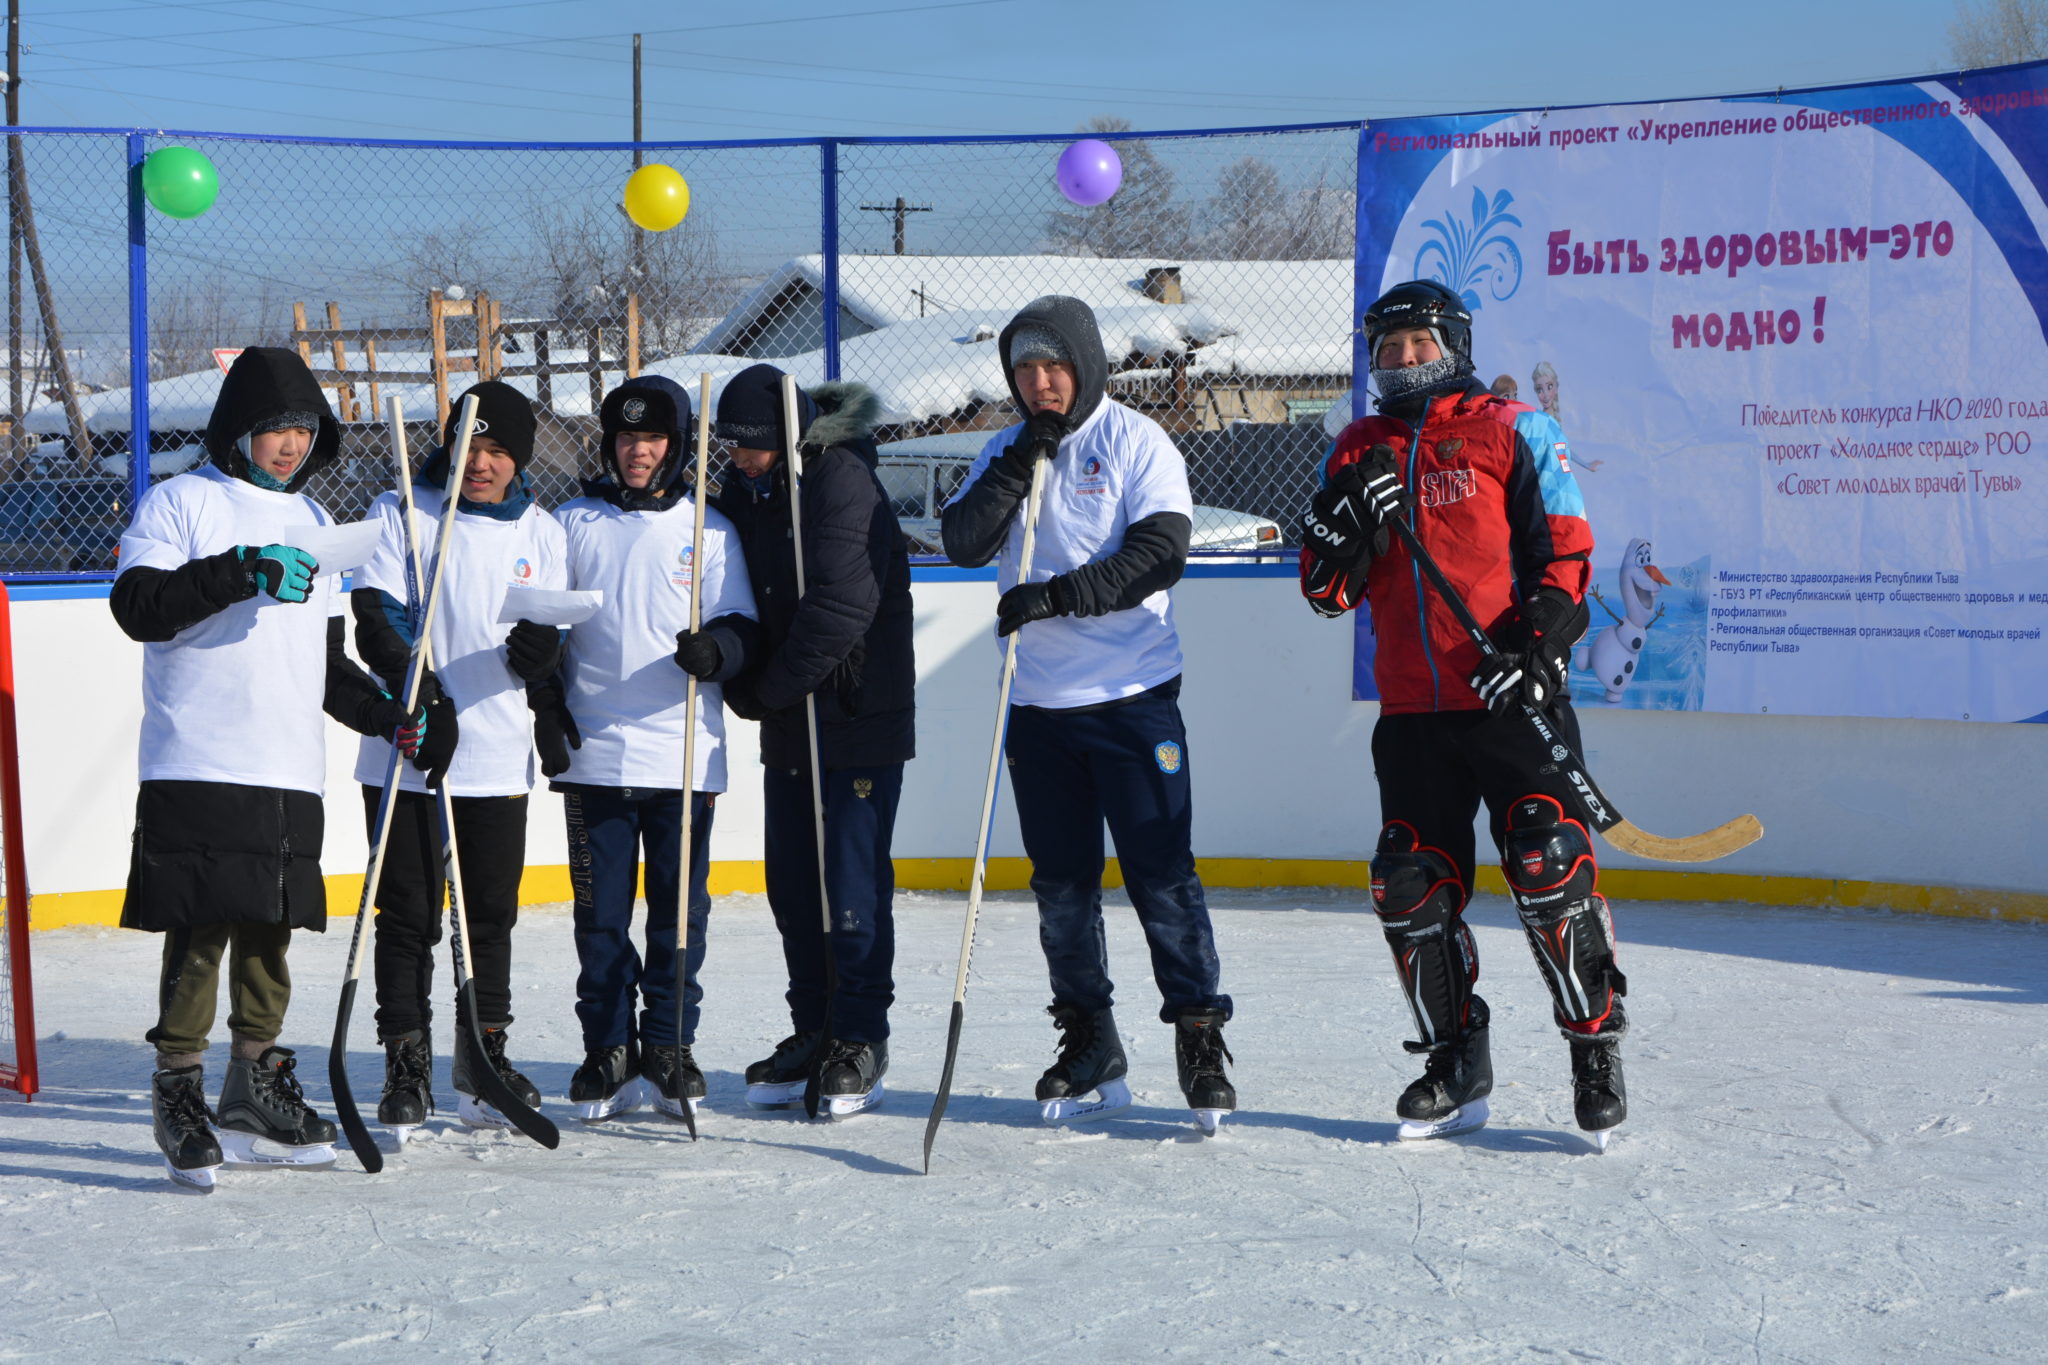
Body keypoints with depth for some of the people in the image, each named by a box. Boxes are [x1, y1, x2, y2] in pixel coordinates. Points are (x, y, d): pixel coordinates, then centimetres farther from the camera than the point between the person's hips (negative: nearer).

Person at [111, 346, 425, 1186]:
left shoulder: (313, 522, 20)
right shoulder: (183, 503, -1)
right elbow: (136, 607, -15)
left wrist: (387, 714, 10)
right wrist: (238, 571, -24)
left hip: (291, 774, 6)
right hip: (198, 768, -6)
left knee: (271, 933, 9)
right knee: (200, 932, -8)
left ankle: (255, 1096, 19)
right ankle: (178, 1091, 3)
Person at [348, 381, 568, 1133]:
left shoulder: (542, 533, 9)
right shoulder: (400, 514, 0)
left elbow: (555, 639, 9)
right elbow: (376, 619, -7)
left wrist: (541, 651, -16)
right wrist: (421, 698, -20)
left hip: (499, 759, 3)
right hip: (406, 754, -2)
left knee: (491, 913, 9)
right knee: (408, 914, 1)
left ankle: (483, 1053, 22)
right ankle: (406, 1064, 11)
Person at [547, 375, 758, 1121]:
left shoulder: (711, 530, 7)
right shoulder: (574, 524, 9)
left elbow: (741, 628, 4)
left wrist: (716, 649, -18)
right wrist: (545, 705, 1)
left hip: (684, 755, 0)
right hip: (594, 753, 0)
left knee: (680, 910, 3)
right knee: (600, 910, 2)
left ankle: (670, 1045, 15)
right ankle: (608, 1051, 12)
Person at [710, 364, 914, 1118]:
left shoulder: (844, 482, -15)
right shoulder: (745, 493, 9)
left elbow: (842, 607, -23)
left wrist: (770, 686, -16)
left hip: (859, 721, -7)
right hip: (787, 725, 7)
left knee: (852, 884, -3)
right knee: (791, 884, 10)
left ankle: (860, 1041, 8)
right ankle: (811, 1033, 21)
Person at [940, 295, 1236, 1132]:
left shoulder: (1136, 443, -4)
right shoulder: (1007, 452, 11)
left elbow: (1160, 554, -15)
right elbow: (964, 544, -2)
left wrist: (1054, 596, -20)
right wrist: (1019, 465, -12)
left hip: (1132, 694, -5)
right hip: (1039, 701, 5)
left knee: (1161, 874, -6)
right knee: (1061, 882, 9)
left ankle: (1200, 1039, 2)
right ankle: (1089, 1050, 19)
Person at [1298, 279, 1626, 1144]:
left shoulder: (1513, 432, 2)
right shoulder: (1357, 454, 13)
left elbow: (1565, 550, -2)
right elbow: (1327, 590, 10)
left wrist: (1537, 642, -17)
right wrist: (1345, 520, -10)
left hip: (1512, 698, -4)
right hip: (1411, 710, 4)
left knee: (1549, 869, -12)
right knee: (1411, 888, 4)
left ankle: (1596, 1041, 3)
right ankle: (1456, 1065, 17)